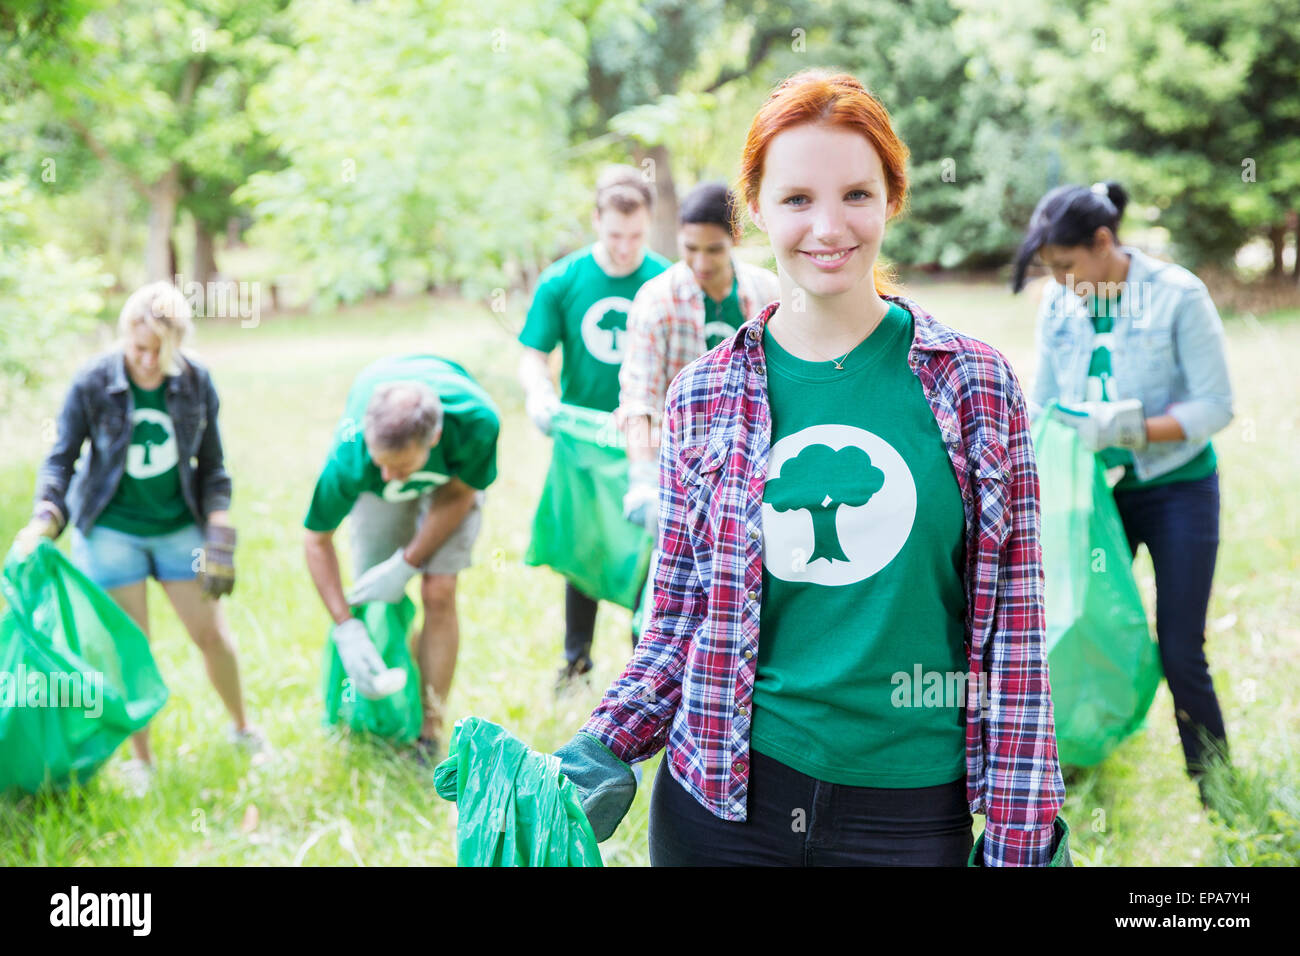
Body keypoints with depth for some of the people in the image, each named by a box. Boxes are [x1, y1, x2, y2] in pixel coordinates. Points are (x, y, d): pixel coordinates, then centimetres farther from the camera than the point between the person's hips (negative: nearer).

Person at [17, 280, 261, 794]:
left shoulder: (196, 380, -9)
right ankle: (141, 760, 18)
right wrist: (45, 519, -21)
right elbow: (62, 457, -6)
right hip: (112, 530, -2)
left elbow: (211, 463, 2)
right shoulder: (93, 381, -15)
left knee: (212, 634, 5)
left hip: (178, 526, 2)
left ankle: (242, 728, 30)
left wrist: (219, 532, -5)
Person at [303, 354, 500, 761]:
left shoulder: (478, 422, -43)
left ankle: (430, 732, 0)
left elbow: (459, 494, -20)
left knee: (439, 594, -11)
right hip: (376, 495, 0)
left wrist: (406, 564, -23)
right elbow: (316, 540, -23)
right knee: (374, 601, -4)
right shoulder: (350, 461, -42)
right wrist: (346, 629, -28)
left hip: (453, 472, 0)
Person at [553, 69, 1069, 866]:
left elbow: (1013, 620, -2)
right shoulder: (704, 398, -1)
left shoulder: (975, 383, -4)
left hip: (912, 806, 0)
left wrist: (1020, 835, -4)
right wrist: (599, 755, -9)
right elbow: (679, 620, 5)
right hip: (725, 799, 1)